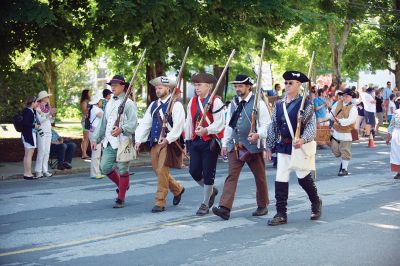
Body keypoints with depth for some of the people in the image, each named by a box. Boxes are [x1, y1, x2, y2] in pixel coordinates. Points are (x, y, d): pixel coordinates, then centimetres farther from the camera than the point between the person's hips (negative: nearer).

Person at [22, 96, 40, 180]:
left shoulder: (32, 111, 12)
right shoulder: (27, 111, -16)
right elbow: (25, 123, -24)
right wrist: (34, 126, -14)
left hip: (31, 134, 10)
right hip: (29, 134, -10)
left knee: (27, 154, 14)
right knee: (29, 154, -6)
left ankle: (26, 173, 21)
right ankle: (28, 174, -2)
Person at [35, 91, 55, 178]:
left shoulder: (48, 107, 13)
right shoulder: (38, 108, -7)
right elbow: (40, 120, -16)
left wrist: (52, 114, 0)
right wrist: (49, 114, -20)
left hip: (48, 131, 7)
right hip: (41, 131, -7)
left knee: (47, 151, 5)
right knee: (41, 151, -8)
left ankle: (45, 170, 9)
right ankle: (38, 171, -2)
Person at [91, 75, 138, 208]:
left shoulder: (128, 103, -6)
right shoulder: (109, 103, 18)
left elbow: (133, 123, -17)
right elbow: (103, 123, 23)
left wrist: (121, 129, -34)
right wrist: (96, 138, 17)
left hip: (123, 142, -7)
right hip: (109, 142, 7)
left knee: (123, 170, 0)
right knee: (105, 167, 5)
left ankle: (121, 199, 10)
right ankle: (122, 185, 29)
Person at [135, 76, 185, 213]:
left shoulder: (176, 105, -6)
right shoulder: (153, 105, 14)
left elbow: (178, 125, -14)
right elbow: (145, 123, 11)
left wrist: (168, 139, -21)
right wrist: (139, 140, 1)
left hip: (168, 144, -7)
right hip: (154, 143, 7)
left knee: (162, 171, -10)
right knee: (158, 171, 13)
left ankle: (160, 202, -2)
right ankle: (177, 189, 36)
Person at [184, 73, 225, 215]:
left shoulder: (215, 102, -9)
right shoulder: (192, 101, 10)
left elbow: (220, 123, -17)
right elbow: (189, 122, 15)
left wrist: (206, 130, -33)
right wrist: (188, 141, 14)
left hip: (210, 142, -6)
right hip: (195, 141, 6)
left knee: (208, 173, 1)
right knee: (194, 171, 2)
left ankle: (205, 204, 14)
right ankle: (211, 190, 30)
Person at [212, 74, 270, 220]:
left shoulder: (258, 103, -5)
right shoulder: (233, 104, 11)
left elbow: (266, 124, -8)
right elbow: (229, 125, 16)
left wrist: (258, 135, -27)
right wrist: (225, 143, 11)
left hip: (253, 146, -4)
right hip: (235, 146, 4)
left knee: (260, 177, 10)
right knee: (231, 175, -7)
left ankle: (262, 206, 26)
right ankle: (225, 208, -14)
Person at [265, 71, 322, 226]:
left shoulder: (305, 104, -7)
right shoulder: (279, 105, 9)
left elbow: (312, 126, -13)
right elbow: (273, 126, 13)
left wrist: (303, 140, -30)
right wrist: (269, 147, 11)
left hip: (299, 147, -5)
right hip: (283, 147, 5)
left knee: (303, 178, 5)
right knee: (281, 180, 0)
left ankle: (316, 203, 32)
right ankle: (281, 214, 6)